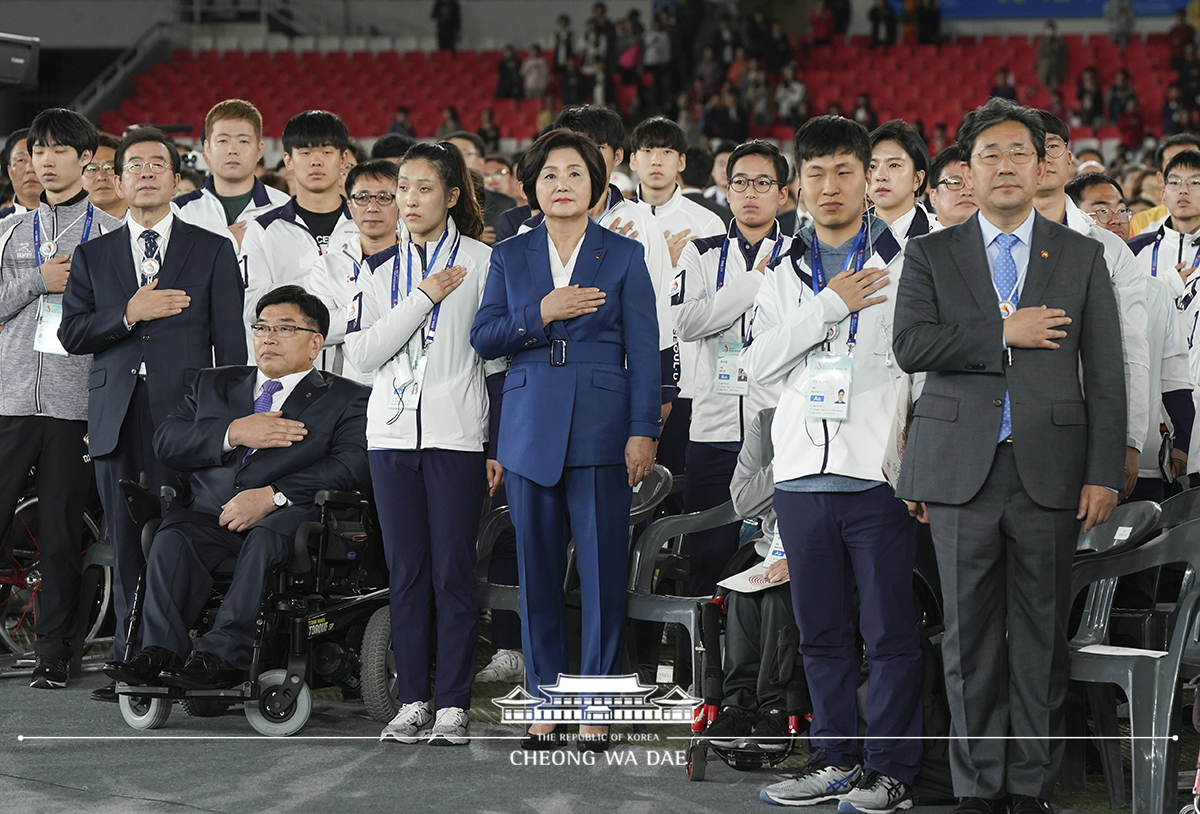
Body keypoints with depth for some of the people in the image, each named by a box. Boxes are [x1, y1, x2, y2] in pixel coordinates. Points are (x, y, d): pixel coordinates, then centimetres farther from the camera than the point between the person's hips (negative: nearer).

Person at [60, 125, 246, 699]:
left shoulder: (212, 250, 9)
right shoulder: (93, 255, 16)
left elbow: (230, 341, 5)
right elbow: (71, 333, 7)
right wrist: (128, 314, -8)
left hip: (185, 413, -3)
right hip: (116, 416, 3)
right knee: (126, 543, 4)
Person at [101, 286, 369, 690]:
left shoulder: (345, 399, 13)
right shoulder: (213, 384, 26)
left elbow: (352, 466, -5)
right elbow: (166, 442, 11)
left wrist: (272, 495, -17)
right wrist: (234, 433, -6)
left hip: (287, 515, -3)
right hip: (208, 516, 3)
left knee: (264, 538, -36)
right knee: (172, 539, -28)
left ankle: (220, 654, -43)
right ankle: (160, 652, -37)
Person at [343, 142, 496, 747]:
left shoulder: (482, 263, 0)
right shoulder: (380, 268, 11)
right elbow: (362, 351, 0)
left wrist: (500, 443, -3)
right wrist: (424, 298, -9)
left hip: (457, 435, -4)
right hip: (392, 433, 4)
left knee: (453, 571, -3)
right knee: (406, 571, 5)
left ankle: (453, 705, 4)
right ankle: (413, 701, 12)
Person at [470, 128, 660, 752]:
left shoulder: (623, 256, 5)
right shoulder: (509, 256, 11)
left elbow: (644, 350, 1)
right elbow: (483, 338, 4)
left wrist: (643, 432, -6)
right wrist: (541, 314, -12)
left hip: (601, 430, -2)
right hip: (530, 430, 2)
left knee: (602, 573, -3)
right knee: (538, 574, 5)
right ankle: (545, 702, 13)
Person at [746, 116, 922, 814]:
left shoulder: (903, 265, 3)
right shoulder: (787, 274, 15)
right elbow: (760, 362, 3)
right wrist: (830, 306, -8)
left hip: (877, 473, -4)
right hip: (802, 472, 4)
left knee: (890, 630, -2)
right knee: (821, 631, 10)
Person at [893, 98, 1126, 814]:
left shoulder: (1081, 256, 10)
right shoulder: (931, 256, 10)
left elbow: (1105, 375, 6)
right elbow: (911, 345, -5)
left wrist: (1105, 474, -1)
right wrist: (1004, 333, -9)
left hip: (1050, 472, 0)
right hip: (963, 472, 0)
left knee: (1041, 635, 2)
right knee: (971, 636, 3)